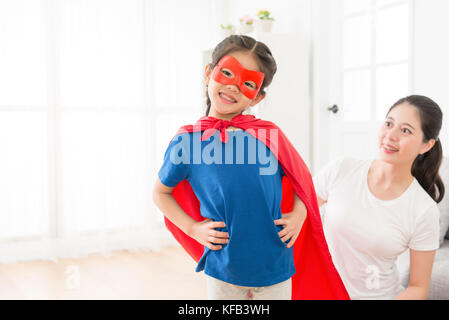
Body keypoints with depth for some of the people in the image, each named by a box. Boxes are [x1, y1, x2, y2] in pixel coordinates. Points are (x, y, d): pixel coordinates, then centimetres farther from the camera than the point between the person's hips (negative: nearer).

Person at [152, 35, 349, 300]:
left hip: (276, 269, 1)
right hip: (222, 271, 0)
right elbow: (161, 192, 6)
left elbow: (300, 179, 9)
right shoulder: (187, 143, -9)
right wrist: (193, 228, -5)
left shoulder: (269, 135, -8)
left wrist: (298, 214, -7)